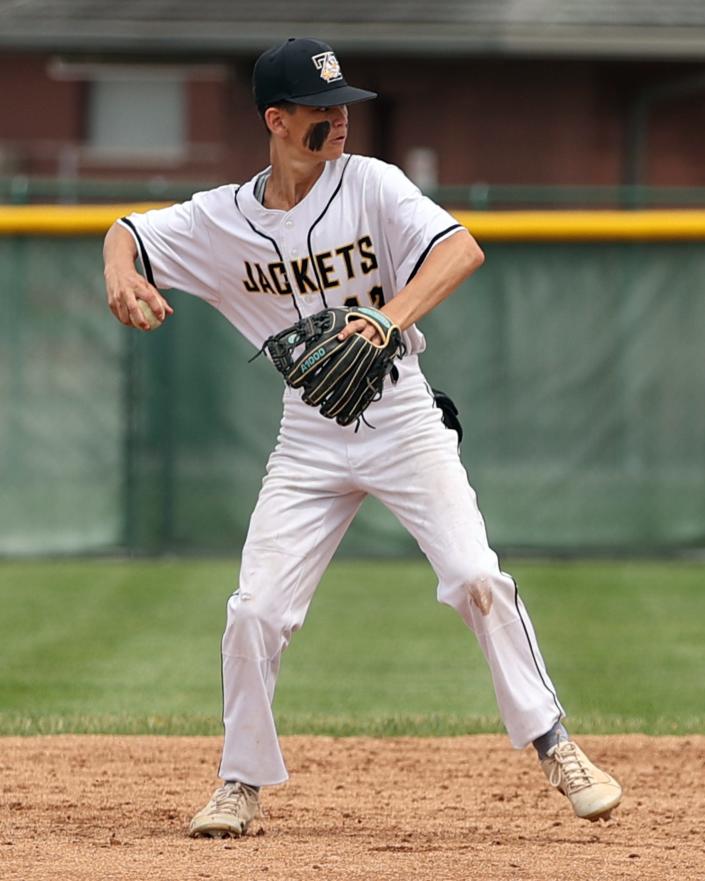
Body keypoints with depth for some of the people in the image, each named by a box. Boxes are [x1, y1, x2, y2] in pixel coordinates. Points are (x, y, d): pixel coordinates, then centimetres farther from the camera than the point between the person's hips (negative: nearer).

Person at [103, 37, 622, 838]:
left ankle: (554, 749, -3)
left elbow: (462, 251, -21)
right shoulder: (227, 218, -1)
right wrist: (119, 273, -13)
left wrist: (393, 315, -38)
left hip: (402, 418, -2)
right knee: (255, 611, -4)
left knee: (476, 578, -14)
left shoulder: (369, 184, -8)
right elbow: (130, 231, 11)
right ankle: (241, 784, 13)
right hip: (308, 436, 2)